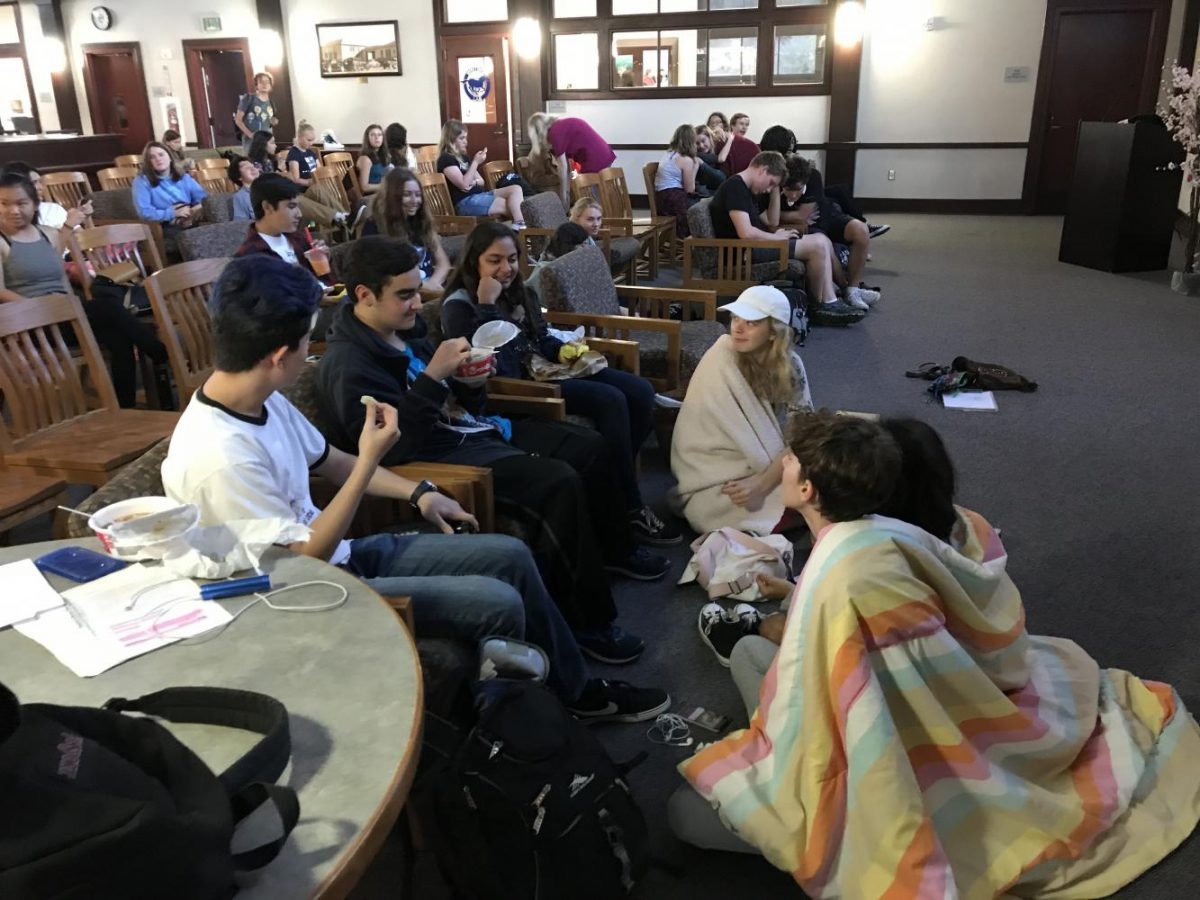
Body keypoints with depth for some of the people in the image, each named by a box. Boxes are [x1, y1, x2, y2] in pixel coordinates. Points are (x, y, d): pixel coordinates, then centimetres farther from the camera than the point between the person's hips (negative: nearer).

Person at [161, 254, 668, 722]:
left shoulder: (262, 402, -1)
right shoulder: (221, 456, -29)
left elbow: (331, 462, 16)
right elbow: (302, 563, -23)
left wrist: (417, 493, 7)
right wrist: (371, 460, -24)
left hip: (337, 556, 9)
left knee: (509, 555, 4)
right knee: (498, 603, -17)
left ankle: (578, 691, 23)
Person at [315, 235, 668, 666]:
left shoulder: (404, 330, 9)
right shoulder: (346, 366, -18)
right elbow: (395, 448, -26)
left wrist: (470, 381, -4)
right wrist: (433, 376, -28)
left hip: (472, 428, 10)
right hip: (438, 457, -10)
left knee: (589, 448, 7)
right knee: (560, 484, -27)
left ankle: (611, 549, 30)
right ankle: (588, 625, -13)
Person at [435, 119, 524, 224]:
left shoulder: (463, 157, 22)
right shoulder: (446, 159, -7)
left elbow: (481, 181, 21)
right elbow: (464, 184, -18)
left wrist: (473, 182, -3)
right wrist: (476, 162, -16)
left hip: (480, 194, 9)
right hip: (464, 202, -9)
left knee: (516, 189, -10)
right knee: (509, 205, -20)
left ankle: (519, 225, -29)